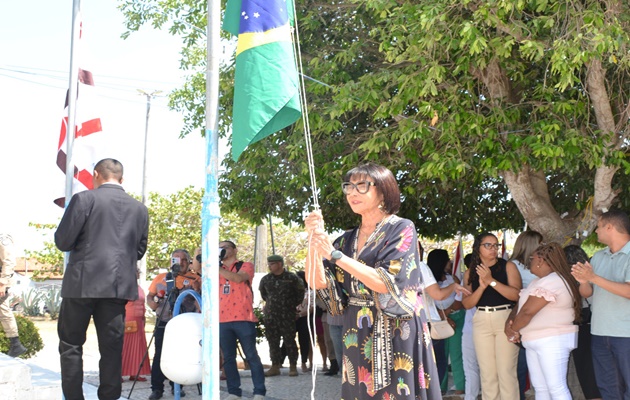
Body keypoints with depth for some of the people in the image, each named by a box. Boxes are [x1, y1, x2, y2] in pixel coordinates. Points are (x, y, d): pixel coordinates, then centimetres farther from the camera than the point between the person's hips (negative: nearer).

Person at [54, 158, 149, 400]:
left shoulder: (84, 199, -4)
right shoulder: (140, 209, 8)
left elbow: (62, 241, -6)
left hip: (83, 283, -3)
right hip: (120, 286, 4)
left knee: (71, 343, 8)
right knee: (112, 347, 7)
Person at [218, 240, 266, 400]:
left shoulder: (246, 266, 4)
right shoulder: (217, 269, 18)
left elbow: (238, 278, -15)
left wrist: (217, 268, -19)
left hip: (243, 318, -4)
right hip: (222, 320, 4)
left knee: (251, 356, 0)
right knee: (228, 357, 6)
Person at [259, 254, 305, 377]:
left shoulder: (292, 278, -3)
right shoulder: (266, 279, 7)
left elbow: (300, 293, 8)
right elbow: (262, 292, 25)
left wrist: (294, 305, 8)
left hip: (288, 315, -4)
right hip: (271, 315, 4)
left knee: (289, 340, -3)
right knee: (272, 341, 4)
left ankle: (293, 367, 5)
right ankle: (275, 366, 10)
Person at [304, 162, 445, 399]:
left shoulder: (402, 229, -7)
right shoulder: (348, 239, 10)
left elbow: (387, 283, -20)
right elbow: (317, 281, 3)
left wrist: (335, 255, -22)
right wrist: (314, 240, -10)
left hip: (395, 335, -5)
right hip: (358, 336, 5)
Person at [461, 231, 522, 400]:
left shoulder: (508, 266, -1)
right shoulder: (470, 272, 9)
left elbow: (516, 294, -12)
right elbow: (467, 304, 3)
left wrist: (491, 281, -18)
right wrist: (481, 286, -13)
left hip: (505, 319, -3)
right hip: (481, 321, 3)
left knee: (506, 371, -6)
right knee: (487, 372, 5)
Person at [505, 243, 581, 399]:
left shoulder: (551, 282, -18)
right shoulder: (539, 281, 17)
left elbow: (527, 311, -21)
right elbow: (521, 305, 13)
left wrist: (513, 330, -7)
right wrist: (509, 324, -5)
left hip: (552, 341, -10)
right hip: (535, 341, 11)